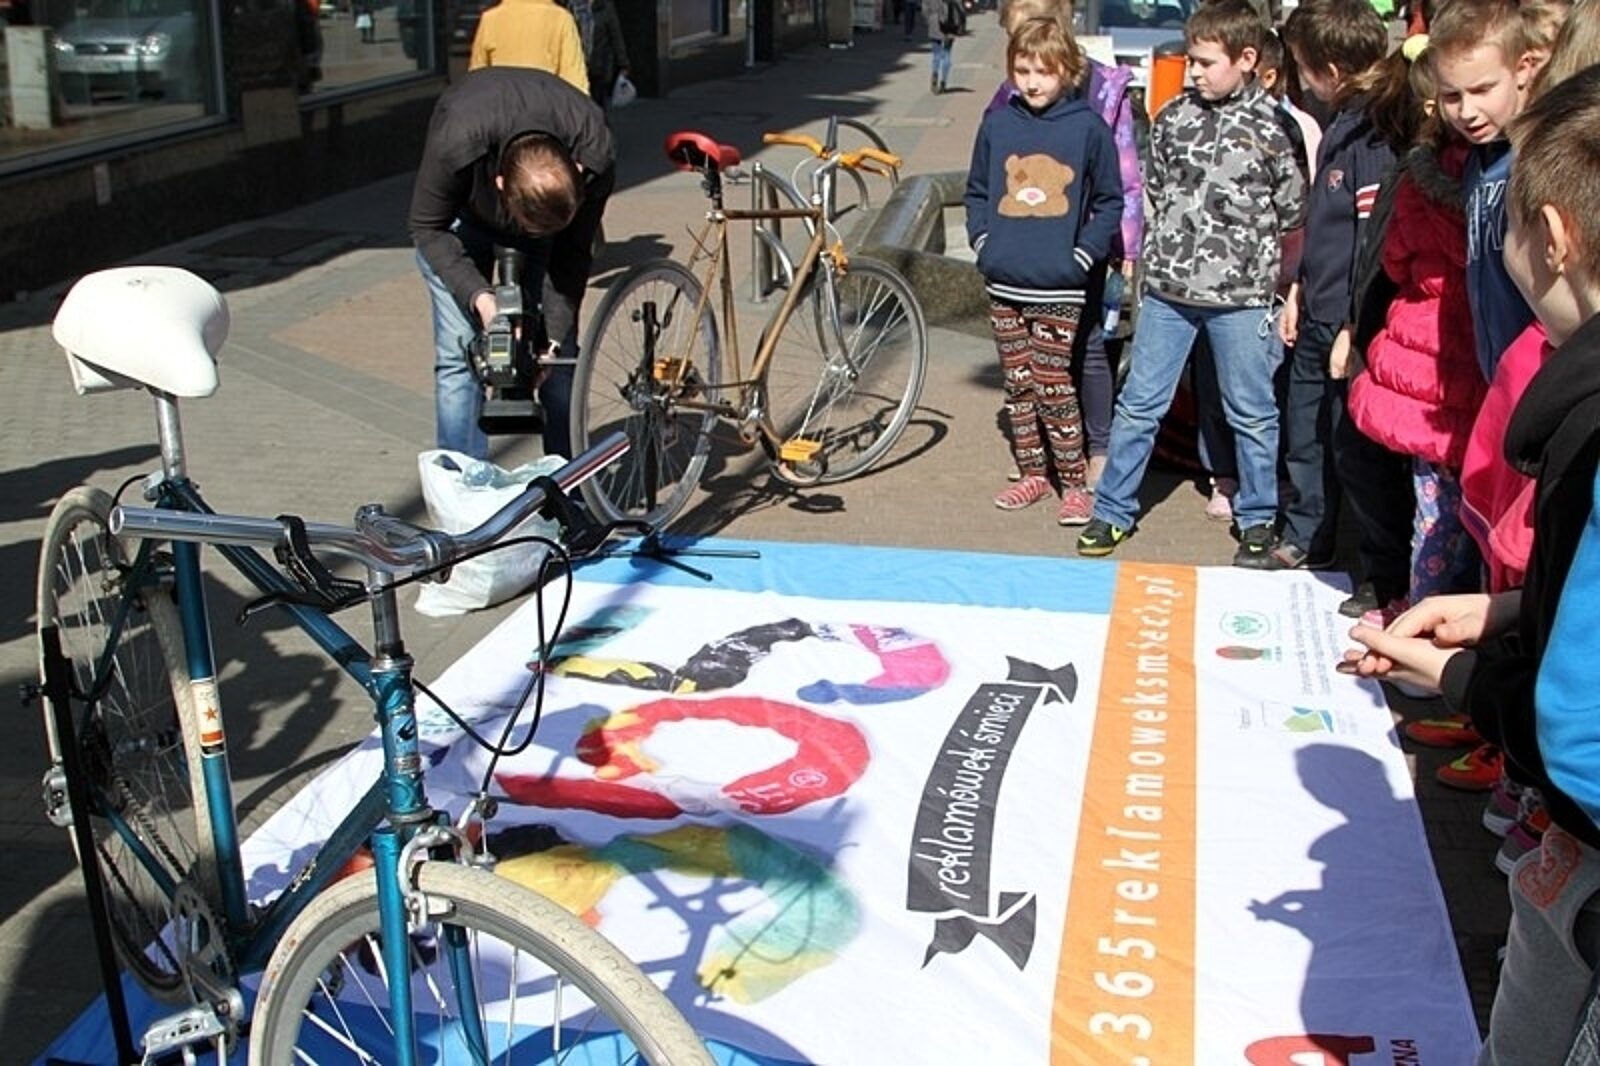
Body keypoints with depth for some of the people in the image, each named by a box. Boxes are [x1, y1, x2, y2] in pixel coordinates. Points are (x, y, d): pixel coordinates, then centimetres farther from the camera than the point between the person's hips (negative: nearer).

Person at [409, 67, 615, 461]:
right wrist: (478, 296, -36)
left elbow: (573, 252, -22)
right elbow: (428, 227, -23)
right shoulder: (455, 142, -41)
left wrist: (553, 336, -30)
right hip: (462, 215, -1)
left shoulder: (595, 153, -35)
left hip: (549, 208, 2)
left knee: (561, 354, -4)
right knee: (459, 354, -10)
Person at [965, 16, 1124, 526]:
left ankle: (1075, 482, 9)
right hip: (1004, 283, 4)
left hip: (1060, 287, -4)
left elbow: (1109, 201, 2)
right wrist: (983, 242, 5)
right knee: (1018, 385, 12)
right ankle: (1032, 474, 25)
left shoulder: (1088, 127, -5)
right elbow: (976, 191, 16)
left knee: (1053, 387, -4)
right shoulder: (997, 123, 4)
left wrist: (1084, 254, -6)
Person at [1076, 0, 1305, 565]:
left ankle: (1258, 521, 23)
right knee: (1138, 403, 8)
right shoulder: (1173, 117, 3)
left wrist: (1274, 281, 1)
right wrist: (1157, 257, 9)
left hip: (1240, 296, -3)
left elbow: (1293, 217, -1)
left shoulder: (1272, 127, -7)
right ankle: (1113, 511, 20)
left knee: (1251, 413, 9)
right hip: (1167, 289, 3)